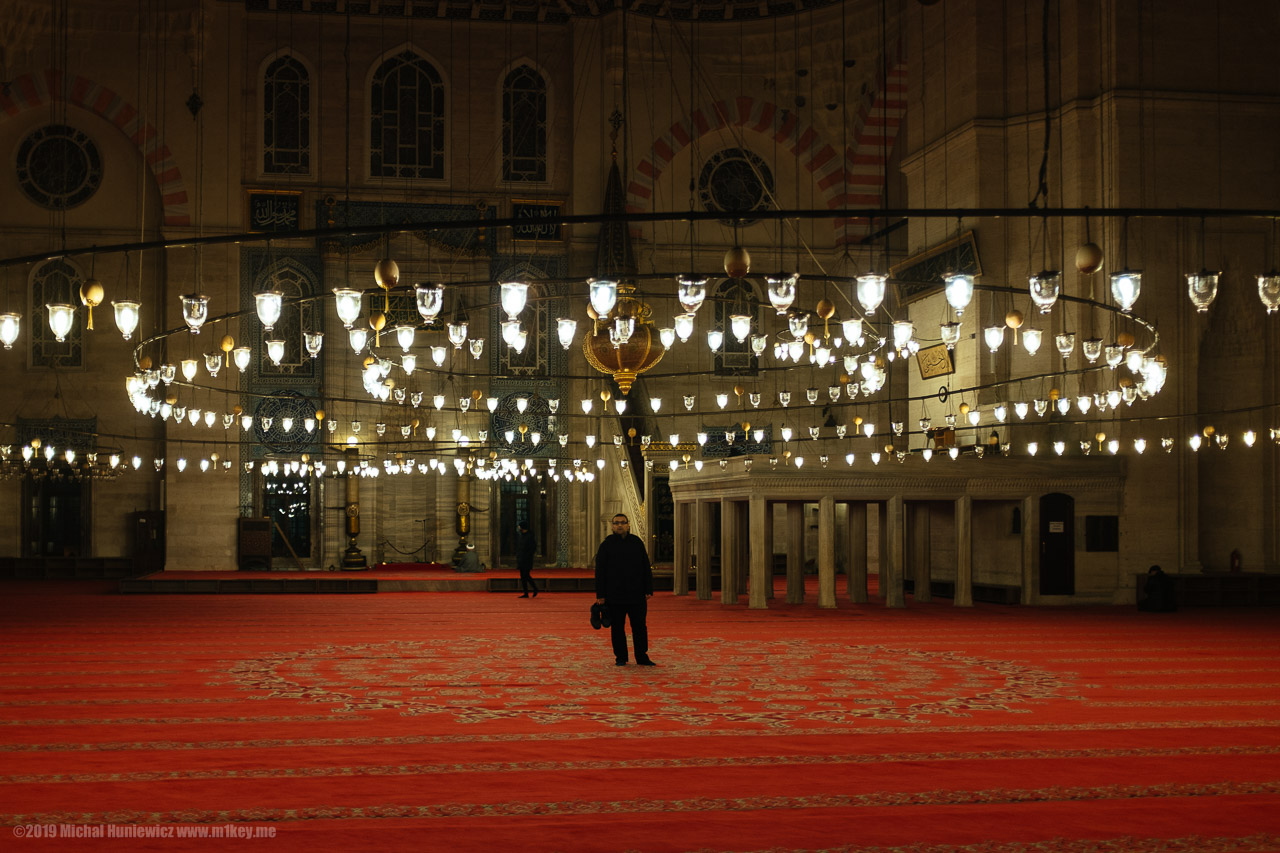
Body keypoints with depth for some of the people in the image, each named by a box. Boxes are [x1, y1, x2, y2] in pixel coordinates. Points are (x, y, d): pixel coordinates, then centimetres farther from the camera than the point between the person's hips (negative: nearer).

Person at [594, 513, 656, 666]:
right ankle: (620, 657, 13)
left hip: (636, 595, 2)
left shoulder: (637, 543, 8)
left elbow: (646, 568, 9)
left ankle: (642, 657, 12)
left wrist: (648, 590, 2)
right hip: (614, 595, -1)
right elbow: (600, 571, 1)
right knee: (617, 627, 3)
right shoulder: (607, 544, 2)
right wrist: (600, 595, -4)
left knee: (640, 627, 4)